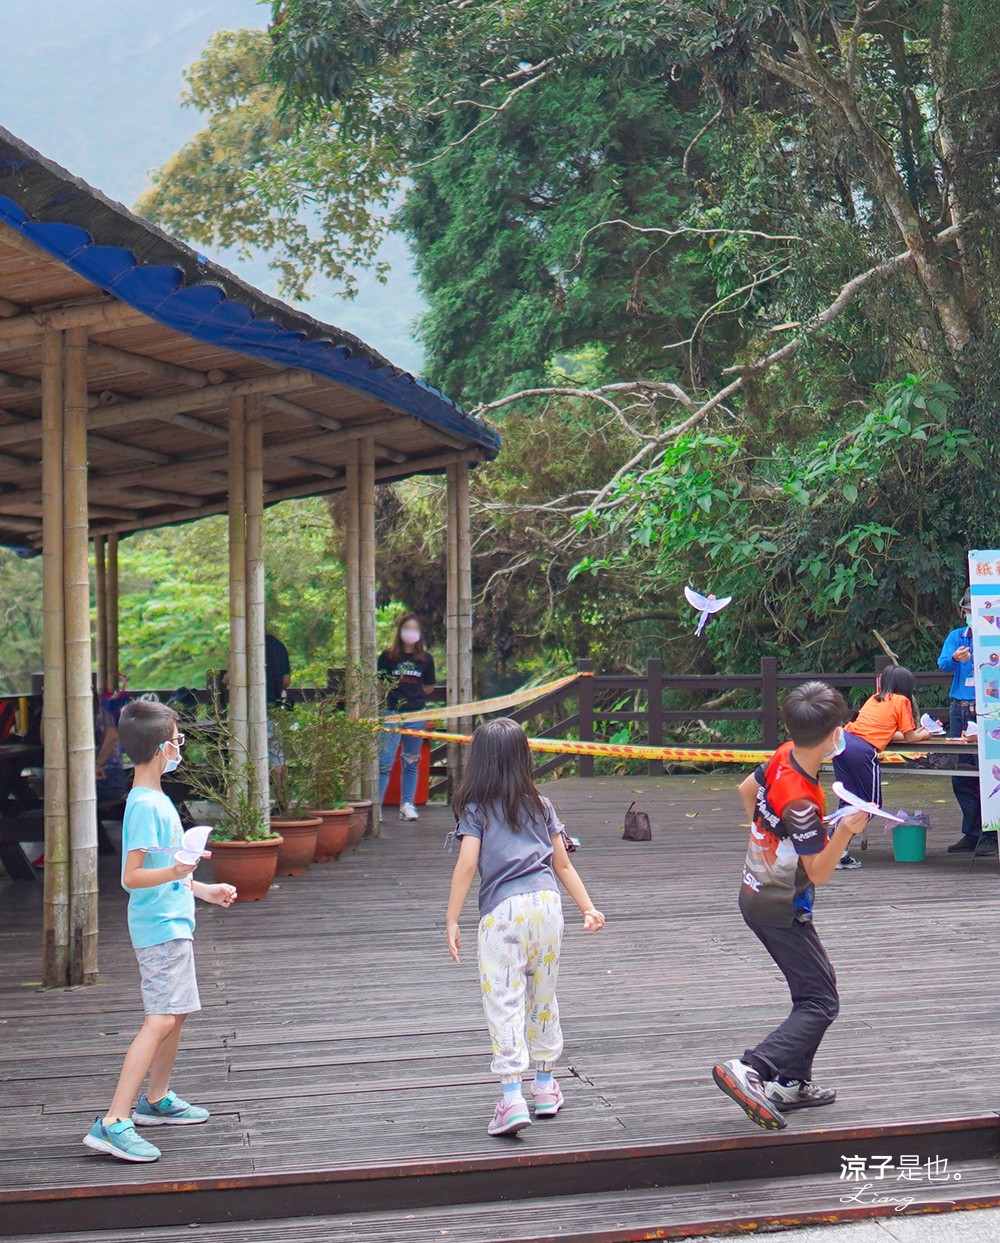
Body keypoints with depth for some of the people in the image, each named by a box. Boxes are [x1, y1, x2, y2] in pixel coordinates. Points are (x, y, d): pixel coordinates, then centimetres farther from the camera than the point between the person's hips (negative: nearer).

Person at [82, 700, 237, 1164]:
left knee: (177, 1013, 19)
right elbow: (131, 877, -23)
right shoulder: (145, 805, -19)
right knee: (161, 1020, -17)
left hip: (172, 922, 11)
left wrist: (203, 889, 31)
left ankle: (157, 1100, 34)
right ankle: (113, 1123, -20)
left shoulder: (156, 799, 14)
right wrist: (173, 872, -39)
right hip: (160, 928, -11)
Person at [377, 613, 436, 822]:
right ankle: (376, 805, -2)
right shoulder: (388, 656, 0)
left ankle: (407, 805, 17)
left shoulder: (426, 659, 6)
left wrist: (413, 694, 6)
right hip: (391, 713, -3)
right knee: (384, 762, -6)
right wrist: (392, 692, -3)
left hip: (416, 714, 3)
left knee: (411, 763, 10)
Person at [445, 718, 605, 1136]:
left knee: (504, 1003, -4)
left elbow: (467, 865, -7)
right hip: (547, 903, 4)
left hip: (502, 910, -4)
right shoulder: (541, 807, 15)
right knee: (543, 999, 18)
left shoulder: (475, 810, 3)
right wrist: (589, 908, 20)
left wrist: (451, 921, -6)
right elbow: (562, 864, 16)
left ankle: (512, 1098, -13)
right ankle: (545, 1087, 29)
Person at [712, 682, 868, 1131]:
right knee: (820, 1003, -8)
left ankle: (791, 1083, 25)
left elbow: (746, 790, 17)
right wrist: (846, 831, -34)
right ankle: (749, 1070, -21)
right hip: (783, 909, -9)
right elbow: (818, 873, -21)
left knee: (811, 991, 20)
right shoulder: (801, 800, -29)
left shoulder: (782, 758, -5)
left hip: (756, 891, 9)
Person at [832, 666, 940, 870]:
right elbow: (910, 737, 12)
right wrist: (923, 735, 32)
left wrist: (915, 733, 37)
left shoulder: (874, 699, 28)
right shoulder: (902, 701, 8)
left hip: (843, 740, 7)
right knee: (871, 804, 4)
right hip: (862, 750, -7)